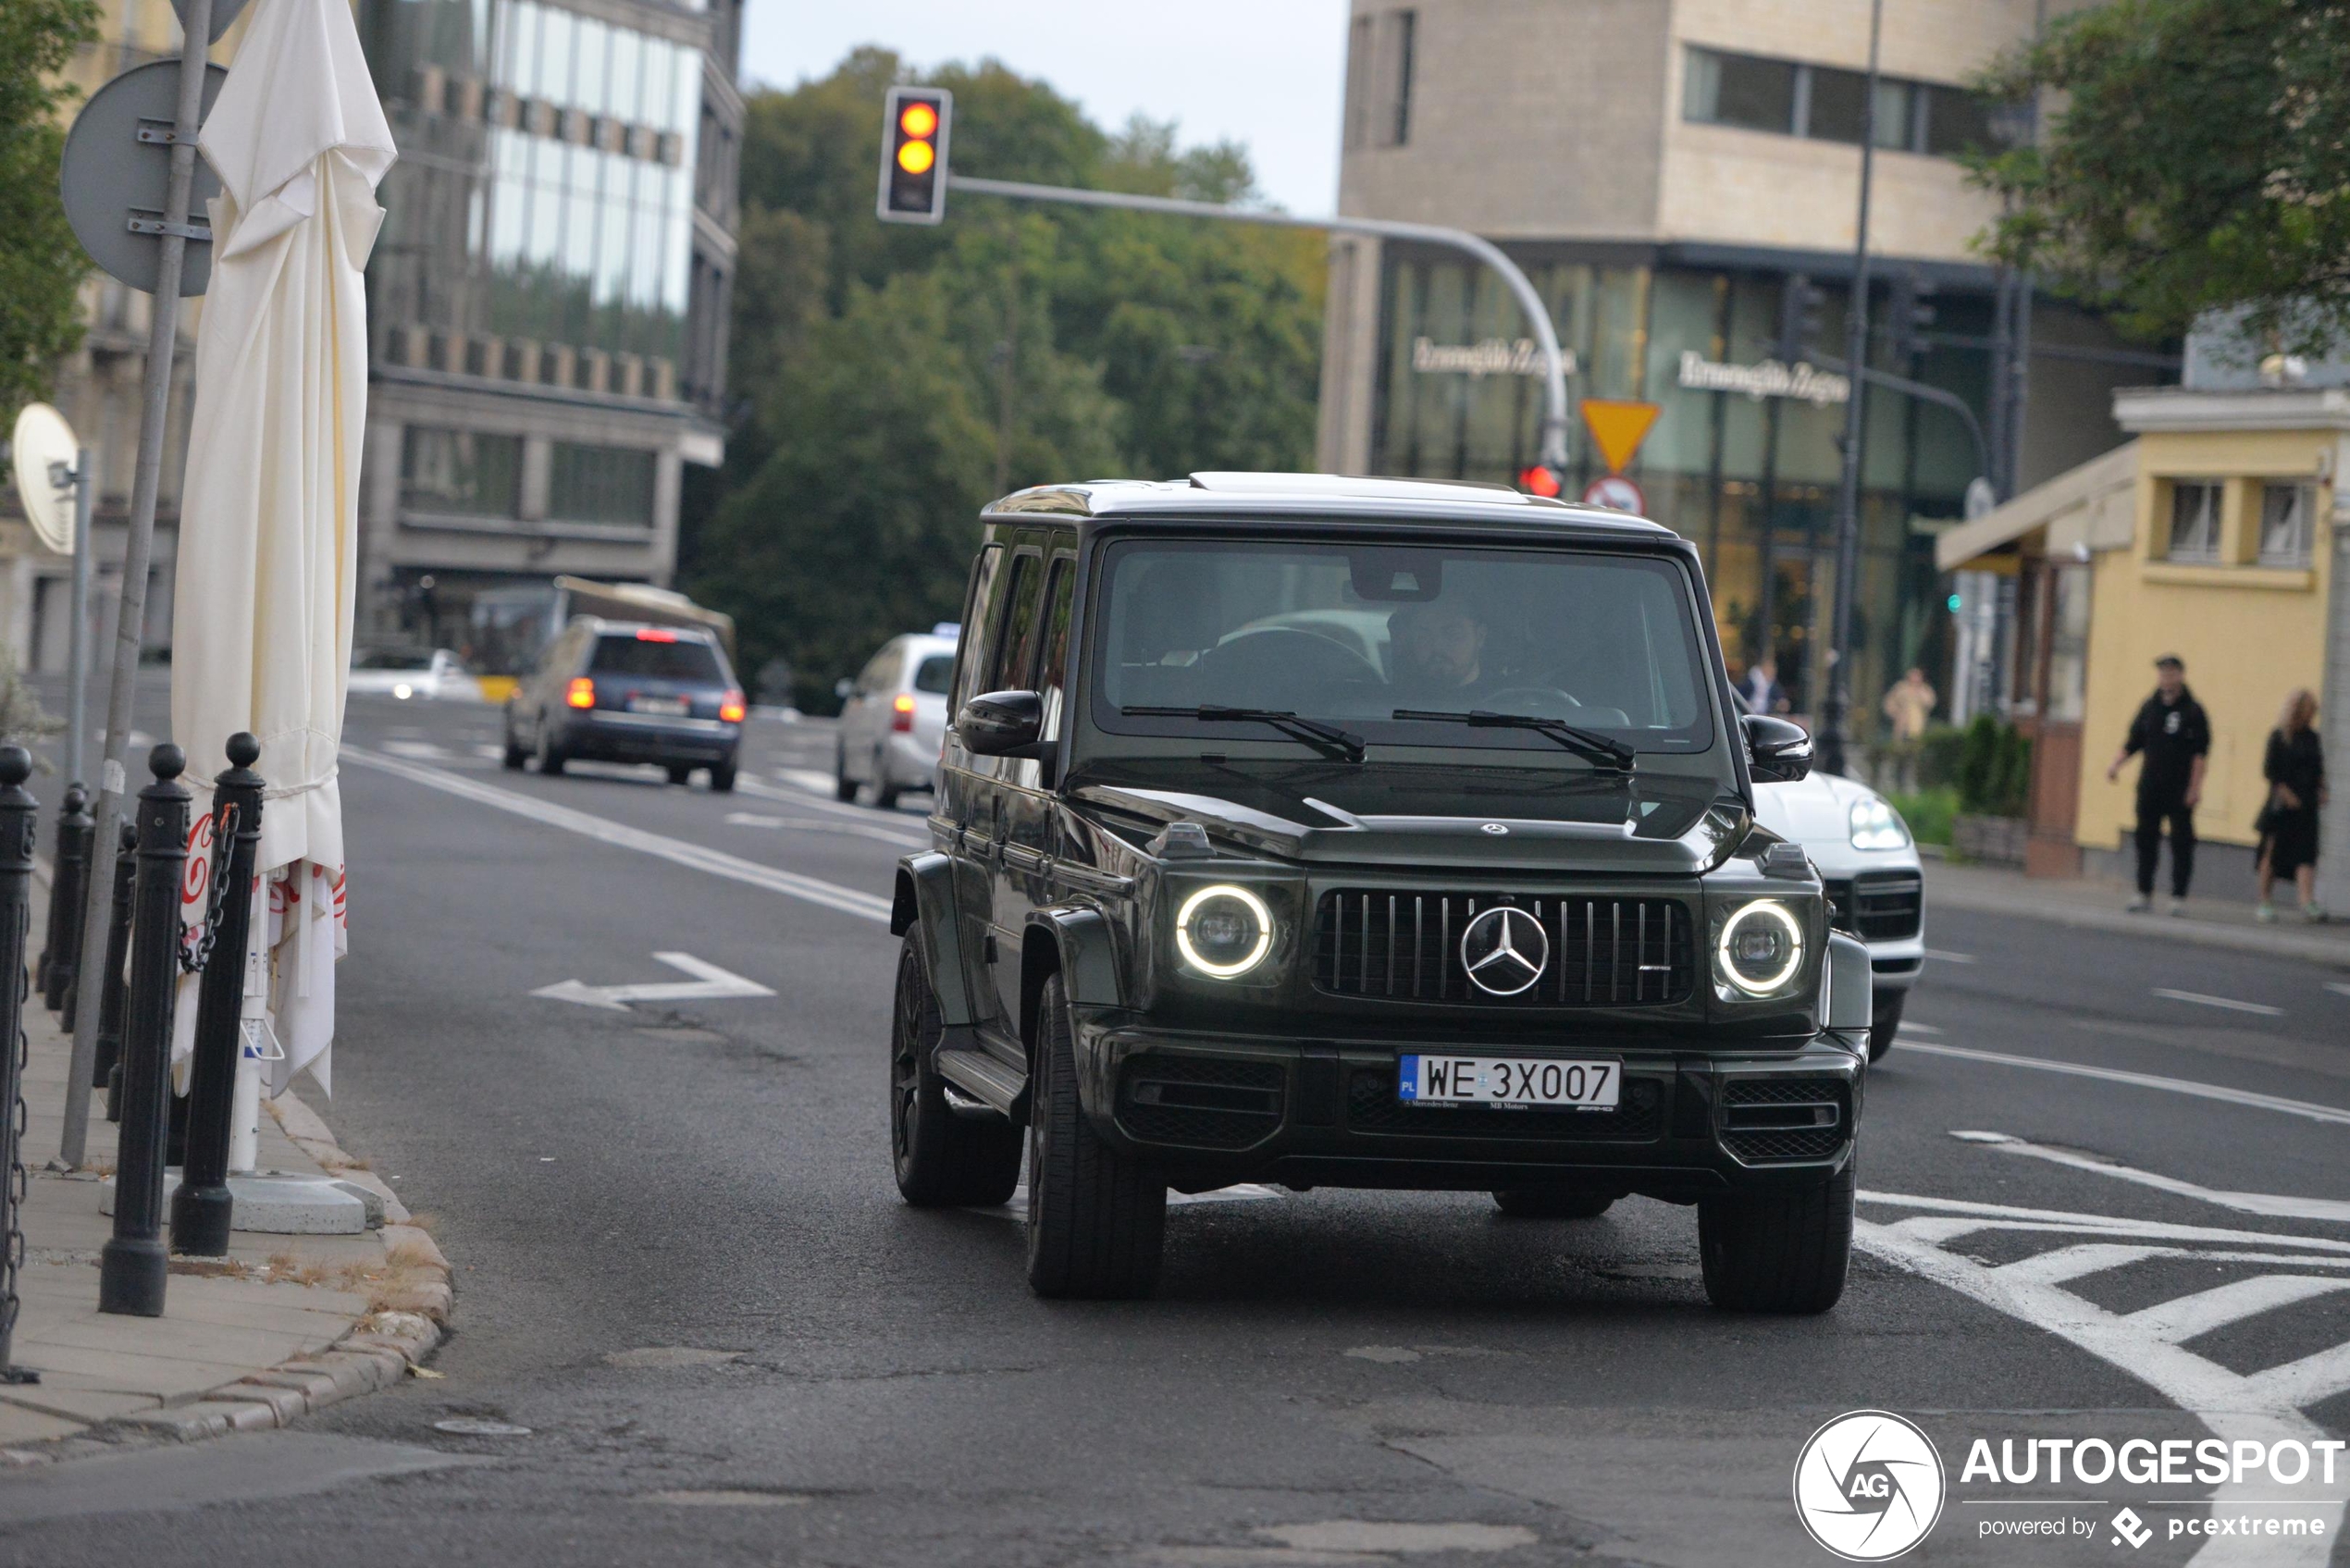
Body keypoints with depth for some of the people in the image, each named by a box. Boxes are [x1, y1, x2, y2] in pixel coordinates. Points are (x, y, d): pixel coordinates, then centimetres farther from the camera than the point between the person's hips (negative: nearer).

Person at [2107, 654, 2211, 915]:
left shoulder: (2192, 711, -5)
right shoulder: (2150, 707, 9)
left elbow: (2200, 753, -7)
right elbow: (2133, 742, 14)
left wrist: (2195, 786, -13)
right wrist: (2116, 764, -2)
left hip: (2180, 790, -5)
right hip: (2150, 786, 5)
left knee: (2181, 842, 0)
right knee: (2146, 839, 6)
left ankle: (2179, 897, 5)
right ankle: (2144, 893, 14)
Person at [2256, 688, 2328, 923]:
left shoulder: (2311, 737, 11)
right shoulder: (2279, 736, -4)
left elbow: (2319, 769, 16)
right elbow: (2270, 770, -8)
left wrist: (2321, 791, 1)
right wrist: (2286, 793, -14)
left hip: (2307, 806, 4)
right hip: (2283, 804, -4)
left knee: (2306, 855, -7)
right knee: (2272, 853, 4)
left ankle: (2307, 902, -17)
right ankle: (2265, 902, 12)